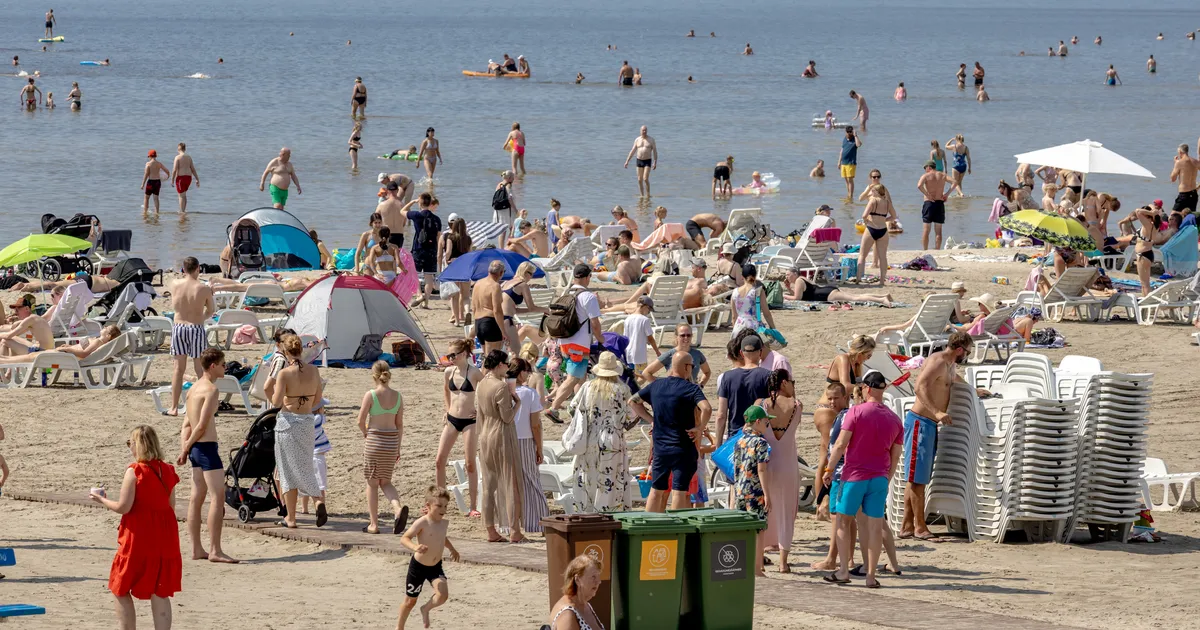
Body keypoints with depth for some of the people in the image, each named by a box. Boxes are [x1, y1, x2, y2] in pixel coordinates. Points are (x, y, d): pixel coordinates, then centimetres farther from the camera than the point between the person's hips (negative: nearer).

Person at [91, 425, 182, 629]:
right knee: (159, 593, 7)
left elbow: (123, 507, -14)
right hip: (163, 538, 6)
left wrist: (101, 500, 1)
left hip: (138, 538, -6)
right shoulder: (167, 470, 4)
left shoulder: (134, 471, -13)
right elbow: (171, 505, 10)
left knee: (121, 590, 8)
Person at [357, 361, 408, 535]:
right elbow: (399, 424, 5)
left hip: (374, 440, -4)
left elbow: (361, 421, -11)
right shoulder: (398, 396, 0)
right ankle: (398, 508, -12)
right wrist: (398, 447, 13)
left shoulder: (370, 395, -12)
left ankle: (374, 524, 11)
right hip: (392, 441, 4)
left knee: (372, 483, 9)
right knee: (385, 482, 16)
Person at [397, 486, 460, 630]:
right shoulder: (422, 523, -22)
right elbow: (404, 538, -29)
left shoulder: (444, 523, -2)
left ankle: (426, 609, 13)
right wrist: (415, 547, -47)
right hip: (418, 566, -4)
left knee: (443, 595, -19)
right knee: (410, 601, 10)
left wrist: (452, 549, 24)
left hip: (436, 567, 4)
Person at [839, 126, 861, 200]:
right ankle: (848, 196, 20)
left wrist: (855, 135, -26)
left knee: (850, 180, -10)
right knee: (846, 180, 12)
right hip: (843, 163, 7)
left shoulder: (854, 139, -7)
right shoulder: (844, 139, 14)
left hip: (851, 163, -7)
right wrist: (839, 161, 20)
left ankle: (851, 197, -10)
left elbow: (859, 144, -30)